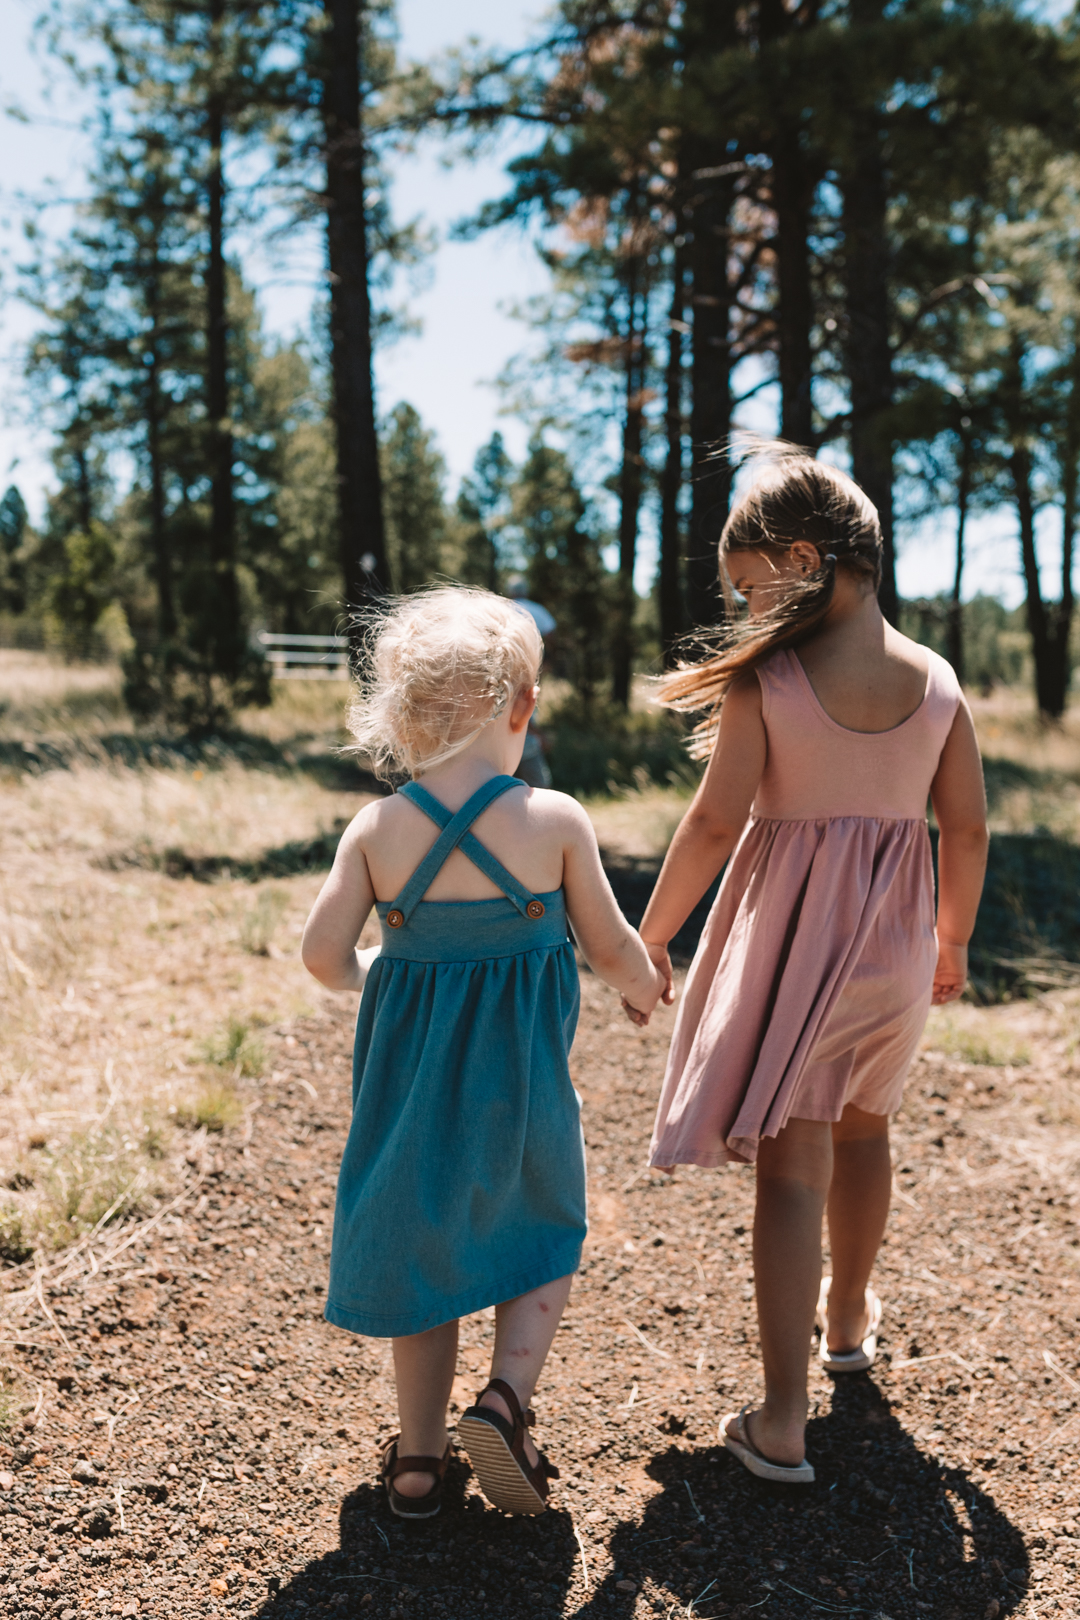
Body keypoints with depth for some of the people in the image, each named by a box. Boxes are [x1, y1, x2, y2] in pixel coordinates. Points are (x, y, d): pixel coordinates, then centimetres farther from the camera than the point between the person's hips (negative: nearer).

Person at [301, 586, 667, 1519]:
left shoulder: (377, 828, -8)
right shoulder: (555, 821, -13)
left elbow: (324, 956, -10)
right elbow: (610, 949, -5)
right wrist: (645, 989, 17)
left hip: (412, 1074, 2)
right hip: (518, 1077, -2)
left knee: (421, 1247, 19)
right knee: (544, 1241, 21)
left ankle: (419, 1456, 26)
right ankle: (508, 1396, 2)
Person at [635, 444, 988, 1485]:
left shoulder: (766, 677, -15)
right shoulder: (935, 679, -3)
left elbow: (715, 823, -16)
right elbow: (968, 830, 1)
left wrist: (649, 937, -3)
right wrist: (952, 944, 16)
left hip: (788, 931, -4)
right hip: (892, 937, 4)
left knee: (790, 1164, 1)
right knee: (861, 1128, 25)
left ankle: (781, 1424, 2)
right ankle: (848, 1318, 47)